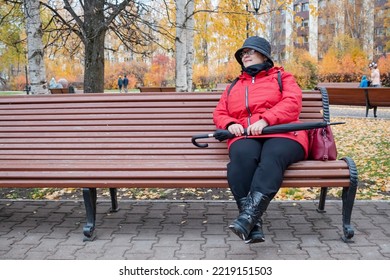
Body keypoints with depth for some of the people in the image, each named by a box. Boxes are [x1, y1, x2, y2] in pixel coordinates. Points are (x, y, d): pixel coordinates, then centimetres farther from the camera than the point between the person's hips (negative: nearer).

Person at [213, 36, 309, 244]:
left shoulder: (282, 77, 22)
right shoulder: (233, 87, 34)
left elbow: (292, 103, 3)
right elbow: (219, 113, 26)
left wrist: (265, 120, -14)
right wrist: (230, 124, 0)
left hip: (282, 134, -2)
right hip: (245, 137, 2)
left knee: (272, 157, -39)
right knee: (243, 155, -37)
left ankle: (249, 214, -53)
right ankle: (253, 224, -42)